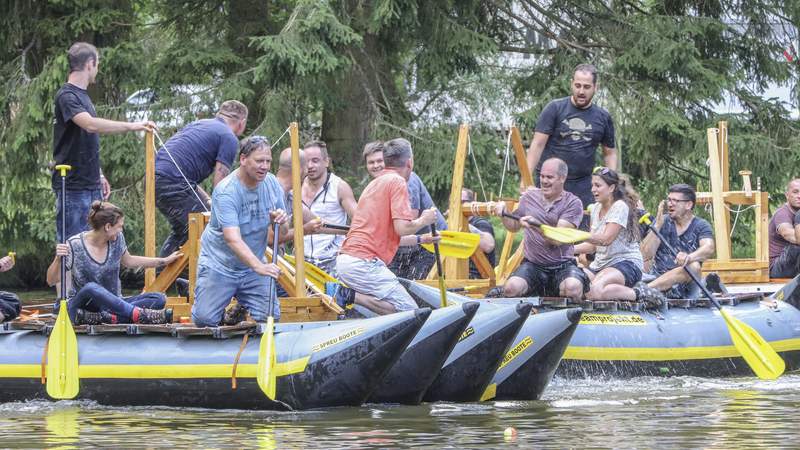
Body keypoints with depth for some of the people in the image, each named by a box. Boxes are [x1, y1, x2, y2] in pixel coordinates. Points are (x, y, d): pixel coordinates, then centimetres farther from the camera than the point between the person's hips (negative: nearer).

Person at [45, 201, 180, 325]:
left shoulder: (117, 239, 3)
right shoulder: (75, 245, -12)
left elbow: (128, 261, 24)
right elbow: (51, 281, -11)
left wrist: (165, 261, 26)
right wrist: (58, 259, -30)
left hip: (112, 303, 5)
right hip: (81, 304, -5)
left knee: (159, 299, -16)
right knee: (91, 289, -40)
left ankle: (106, 317, -35)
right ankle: (142, 315, -44)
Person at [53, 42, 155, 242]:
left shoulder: (82, 96, 17)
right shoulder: (66, 96, -12)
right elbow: (90, 125, -29)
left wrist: (99, 176, 21)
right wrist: (131, 126, -28)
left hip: (91, 185, 9)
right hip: (73, 186, -9)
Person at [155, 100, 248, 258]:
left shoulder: (199, 124, 28)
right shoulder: (229, 138, 2)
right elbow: (219, 184, -4)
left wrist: (207, 201, 30)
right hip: (173, 184, -9)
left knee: (180, 232, 23)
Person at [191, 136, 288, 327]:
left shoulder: (272, 184, -4)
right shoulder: (226, 191, -25)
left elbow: (282, 233, 2)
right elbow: (232, 239, -36)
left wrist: (280, 222, -23)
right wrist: (259, 267, -49)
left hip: (254, 263, 5)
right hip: (219, 266, -5)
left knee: (270, 318, -7)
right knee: (205, 320, -11)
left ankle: (241, 307, 26)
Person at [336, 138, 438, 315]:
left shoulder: (374, 183, 25)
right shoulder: (397, 181, -5)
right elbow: (402, 228, -14)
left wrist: (419, 239, 41)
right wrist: (424, 220, 5)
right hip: (364, 264, -9)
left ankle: (350, 294, -6)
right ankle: (354, 297, -17)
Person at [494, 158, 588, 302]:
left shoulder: (573, 203, -4)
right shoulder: (529, 196, 9)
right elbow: (513, 227, 23)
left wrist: (536, 225, -32)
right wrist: (503, 212, 2)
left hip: (562, 265, -3)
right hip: (532, 264, 3)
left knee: (573, 288, -34)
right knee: (511, 289, -27)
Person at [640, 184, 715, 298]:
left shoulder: (701, 226, 4)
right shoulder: (662, 222, 11)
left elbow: (709, 249, -19)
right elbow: (646, 254, 0)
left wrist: (689, 257, -40)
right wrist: (658, 224, -9)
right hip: (657, 279, 3)